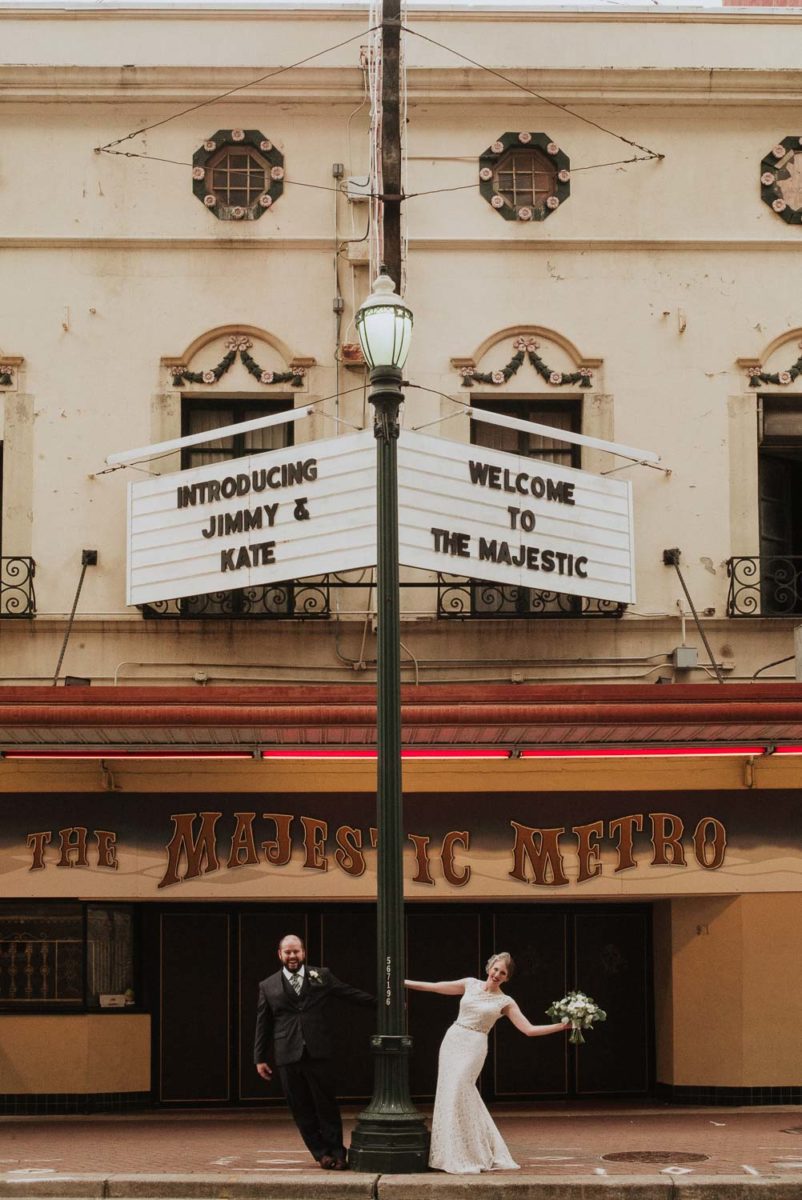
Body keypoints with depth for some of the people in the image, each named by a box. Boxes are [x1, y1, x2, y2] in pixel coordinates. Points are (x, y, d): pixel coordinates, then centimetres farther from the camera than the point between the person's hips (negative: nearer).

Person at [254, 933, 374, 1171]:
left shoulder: (321, 976, 9)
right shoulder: (268, 986, 9)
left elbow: (350, 993, 11)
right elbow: (262, 1025, 11)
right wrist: (259, 1058, 8)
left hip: (317, 1053, -1)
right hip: (287, 1057, 1)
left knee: (327, 1105, -1)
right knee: (301, 1110, 2)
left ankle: (336, 1152, 8)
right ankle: (322, 1153, 9)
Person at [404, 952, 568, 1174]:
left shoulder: (505, 1002, 2)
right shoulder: (471, 985, 9)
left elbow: (529, 1029, -1)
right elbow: (434, 987, 15)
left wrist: (562, 1026, -11)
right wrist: (402, 982, 16)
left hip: (473, 1047, -4)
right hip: (452, 1040, 4)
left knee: (456, 1095, -14)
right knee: (449, 1094, 2)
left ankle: (461, 1158, -5)